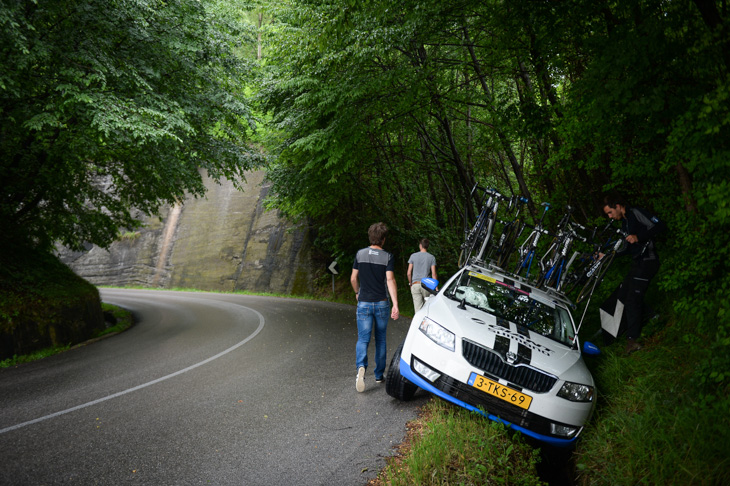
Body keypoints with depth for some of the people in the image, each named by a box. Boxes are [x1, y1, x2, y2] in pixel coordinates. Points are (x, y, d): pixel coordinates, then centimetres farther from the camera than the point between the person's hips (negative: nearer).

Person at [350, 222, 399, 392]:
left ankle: (361, 367, -28)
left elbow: (353, 279, 3)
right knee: (381, 339, 14)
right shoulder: (387, 257, -6)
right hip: (382, 303, 0)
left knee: (363, 339, -2)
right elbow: (390, 280, -16)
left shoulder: (360, 254, -1)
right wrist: (395, 304, -19)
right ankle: (379, 374, 20)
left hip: (364, 303, 0)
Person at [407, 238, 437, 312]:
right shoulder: (431, 257, 2)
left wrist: (410, 283, 16)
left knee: (418, 309, -4)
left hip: (415, 284, 0)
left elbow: (409, 273, 2)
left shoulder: (413, 256, 3)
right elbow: (433, 274, -1)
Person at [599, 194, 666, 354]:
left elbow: (660, 226, -19)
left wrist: (638, 237, -26)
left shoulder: (637, 213, -10)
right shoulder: (624, 222, 18)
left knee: (633, 299, -12)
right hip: (637, 263, 10)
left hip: (647, 261, -10)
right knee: (621, 296, 8)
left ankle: (632, 339, -8)